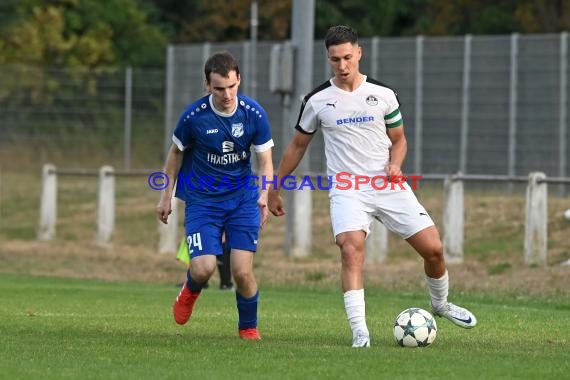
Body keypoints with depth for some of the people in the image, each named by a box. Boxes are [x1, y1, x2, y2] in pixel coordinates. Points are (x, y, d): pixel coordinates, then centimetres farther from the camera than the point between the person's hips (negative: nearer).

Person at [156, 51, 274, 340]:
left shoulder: (254, 114, -10)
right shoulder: (193, 116, -13)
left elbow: (265, 159, -2)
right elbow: (176, 152, 6)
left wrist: (264, 195, -19)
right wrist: (166, 196, 9)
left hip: (243, 199, 1)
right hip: (202, 200, -1)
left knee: (243, 272, -10)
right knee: (203, 269, -16)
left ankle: (248, 327, 18)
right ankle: (190, 290, 23)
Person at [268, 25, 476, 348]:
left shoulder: (383, 94, 3)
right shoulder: (318, 100, 2)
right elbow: (298, 146, 14)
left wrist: (395, 164, -8)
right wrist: (275, 190, 17)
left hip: (388, 186, 2)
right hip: (347, 190, -2)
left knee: (433, 249, -2)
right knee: (351, 250, -27)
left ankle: (441, 305, 29)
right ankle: (360, 332, -28)